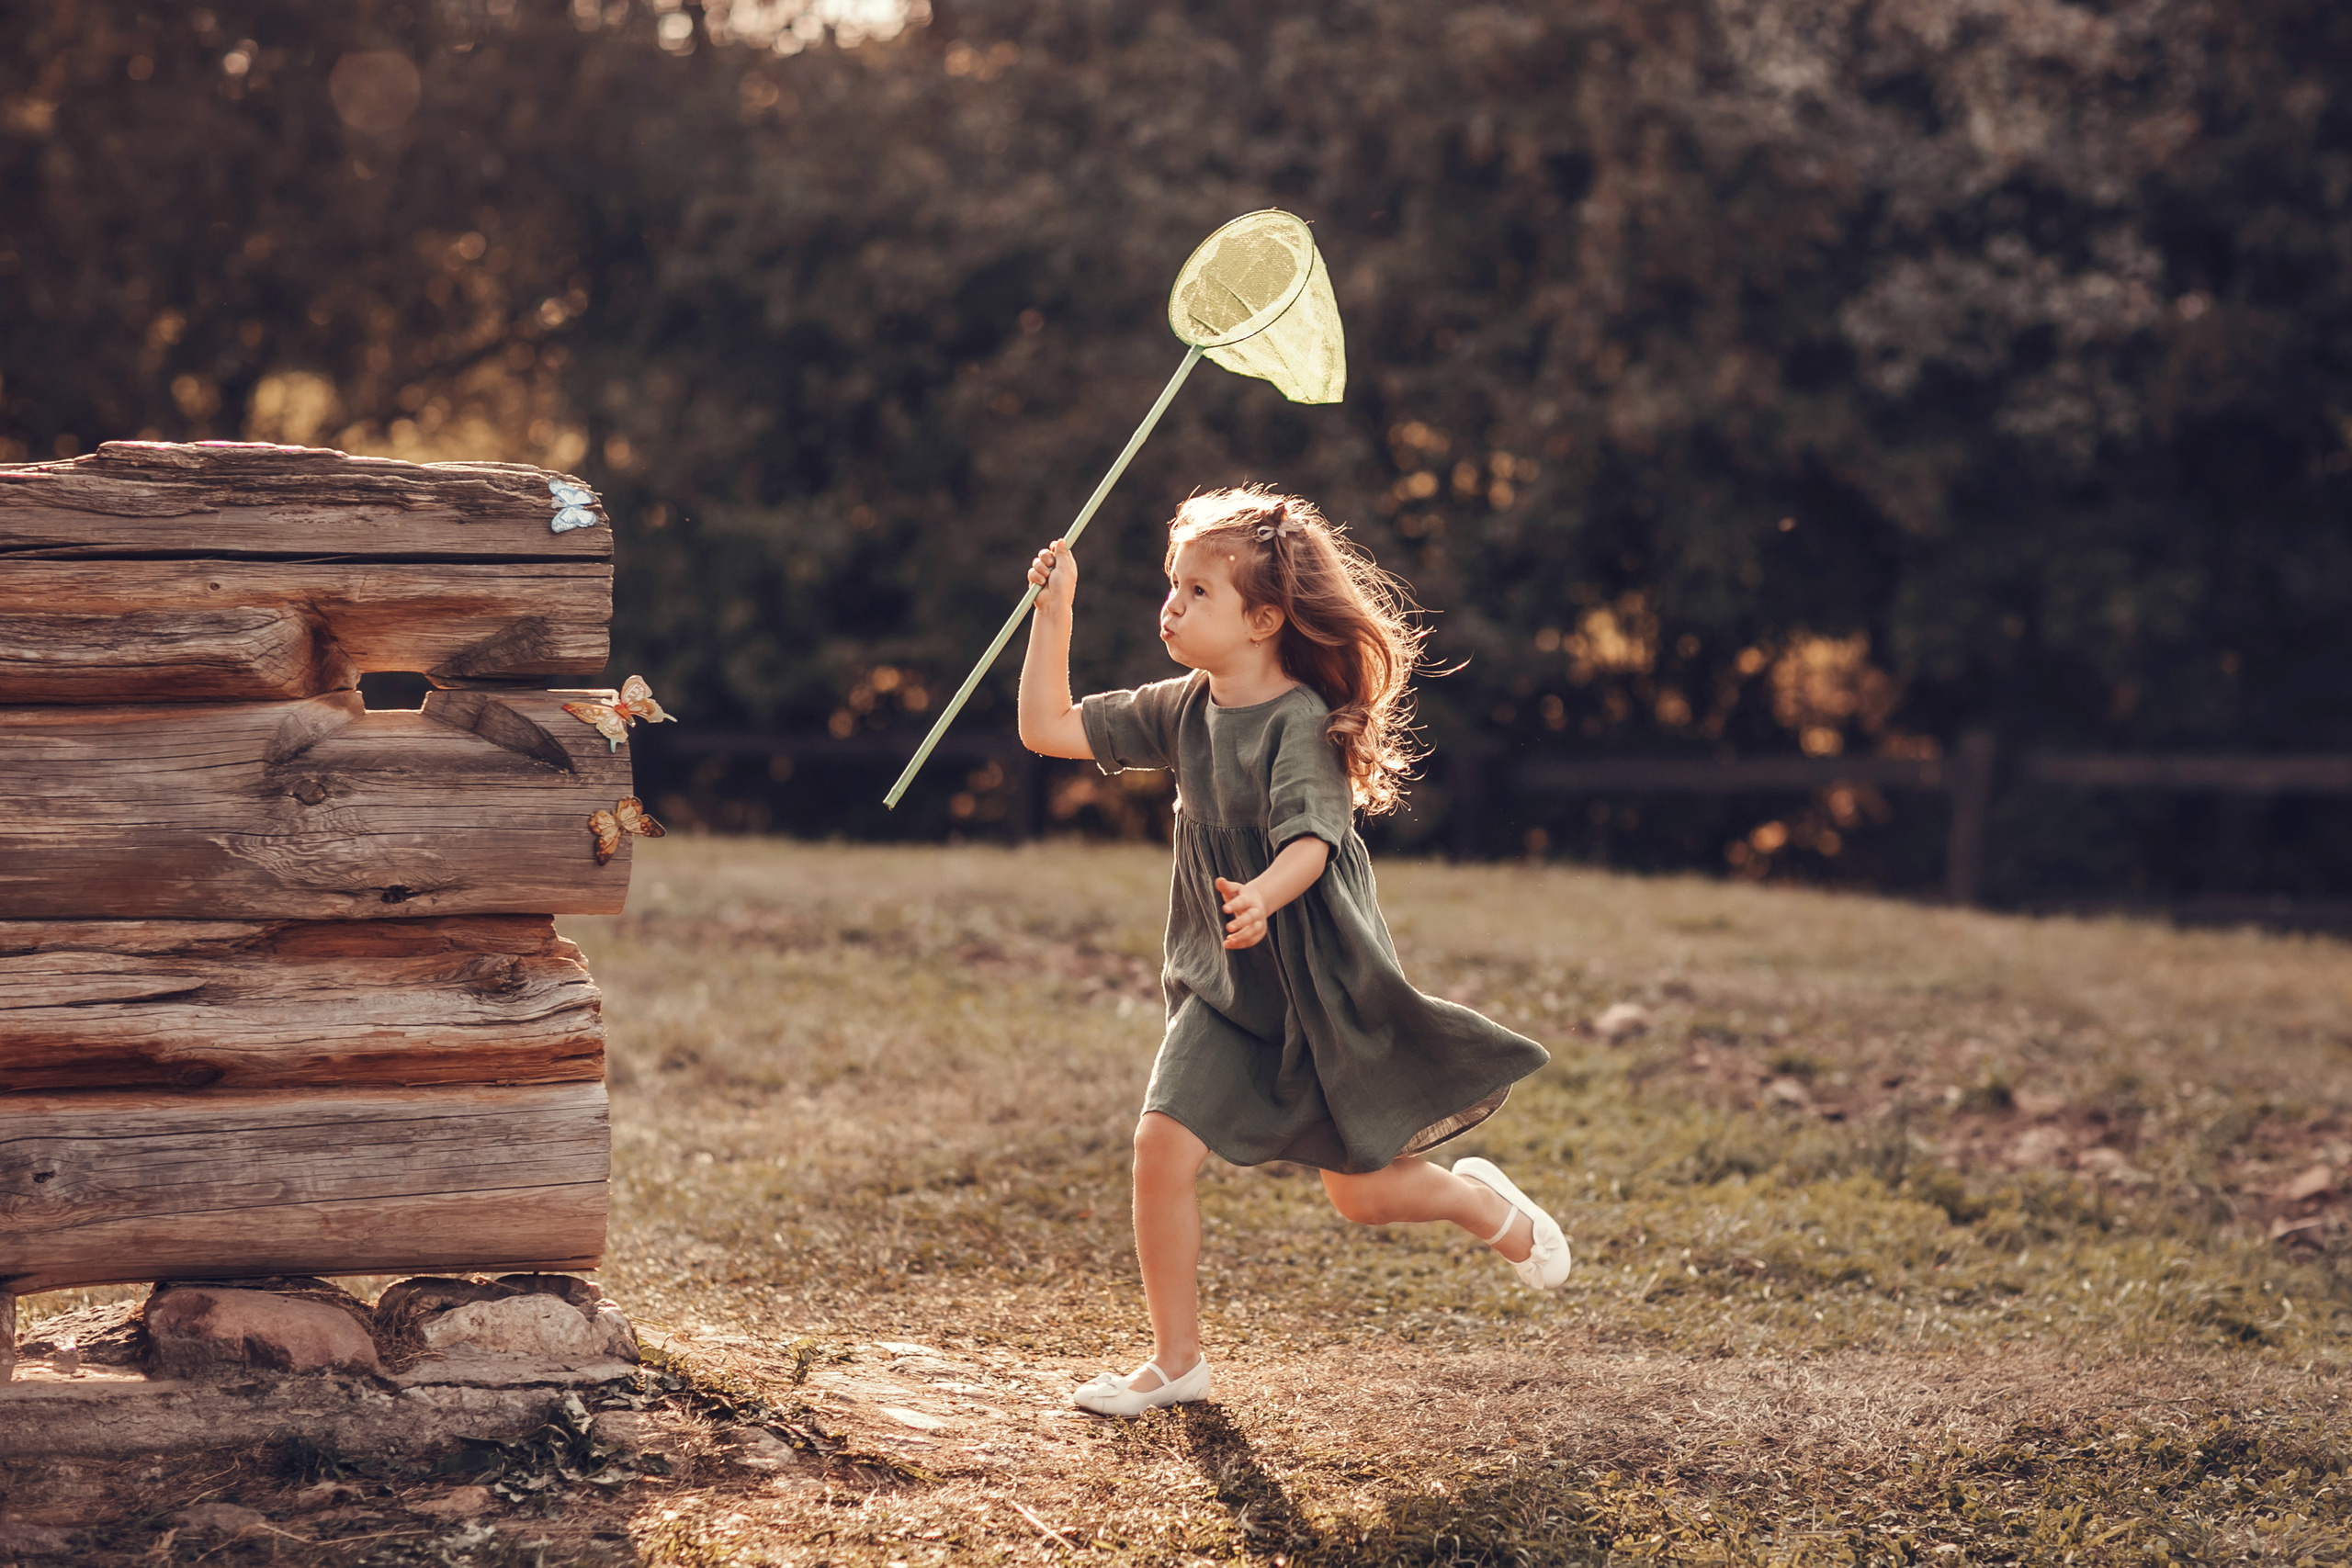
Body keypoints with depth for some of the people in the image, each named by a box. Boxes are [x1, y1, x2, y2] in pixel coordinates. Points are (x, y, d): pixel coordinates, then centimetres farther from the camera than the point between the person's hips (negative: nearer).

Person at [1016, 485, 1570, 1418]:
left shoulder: (1301, 722, -18)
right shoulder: (1180, 711, 1)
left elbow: (1309, 842, -31)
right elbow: (1047, 729, 2)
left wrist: (1263, 896, -52)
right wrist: (1054, 612, -6)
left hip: (1323, 988, -6)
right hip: (1225, 991, 6)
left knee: (1360, 1192, 6)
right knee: (1162, 1145, -9)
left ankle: (1485, 1207, 38)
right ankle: (1175, 1360, 5)